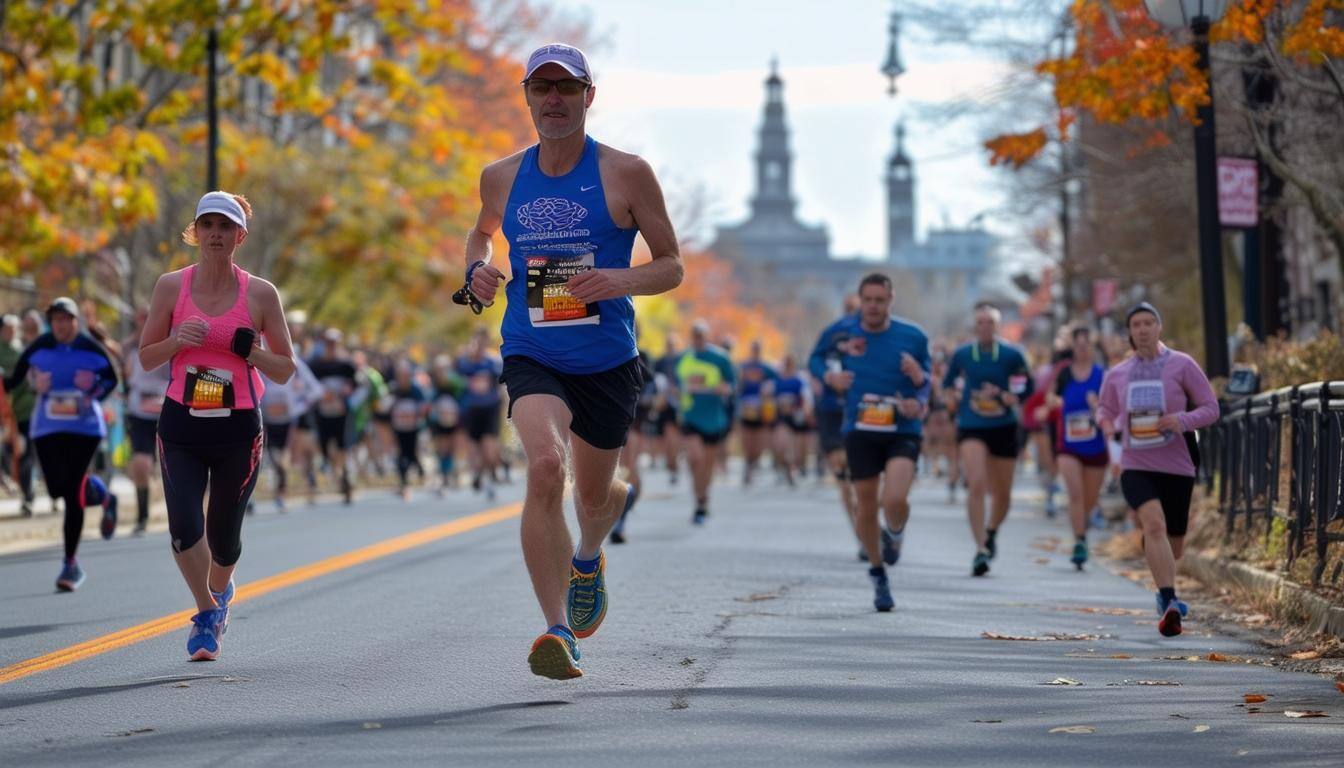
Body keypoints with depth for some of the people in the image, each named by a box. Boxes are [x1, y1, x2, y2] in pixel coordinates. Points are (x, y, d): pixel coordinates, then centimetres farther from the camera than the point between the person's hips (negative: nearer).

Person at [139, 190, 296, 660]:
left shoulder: (260, 294, -3)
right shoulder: (171, 286, 0)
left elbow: (285, 371, 2)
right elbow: (146, 358, 6)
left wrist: (249, 350, -17)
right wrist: (177, 340, -14)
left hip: (238, 429, 0)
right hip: (181, 426, 0)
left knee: (223, 536, 6)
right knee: (184, 530, -16)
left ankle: (220, 592, 41)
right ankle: (207, 609, 9)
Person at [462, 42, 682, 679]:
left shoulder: (626, 174, -4)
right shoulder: (502, 178, 4)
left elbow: (672, 266, 1)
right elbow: (483, 230, 26)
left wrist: (623, 280, -20)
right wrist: (478, 270, 3)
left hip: (607, 362, 0)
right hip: (531, 357, 0)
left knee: (594, 494, 16)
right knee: (545, 466, -27)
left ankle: (588, 557, 57)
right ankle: (559, 631, -26)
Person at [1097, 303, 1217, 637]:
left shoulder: (1181, 365, 0)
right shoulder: (1117, 375, 9)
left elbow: (1211, 407, 1)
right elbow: (1105, 411, 24)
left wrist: (1184, 420, -19)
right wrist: (1108, 423, -1)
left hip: (1177, 465, 0)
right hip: (1136, 466, 0)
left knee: (1174, 540, 11)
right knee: (1154, 524, -26)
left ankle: (1164, 590, 45)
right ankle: (1168, 603, -33)